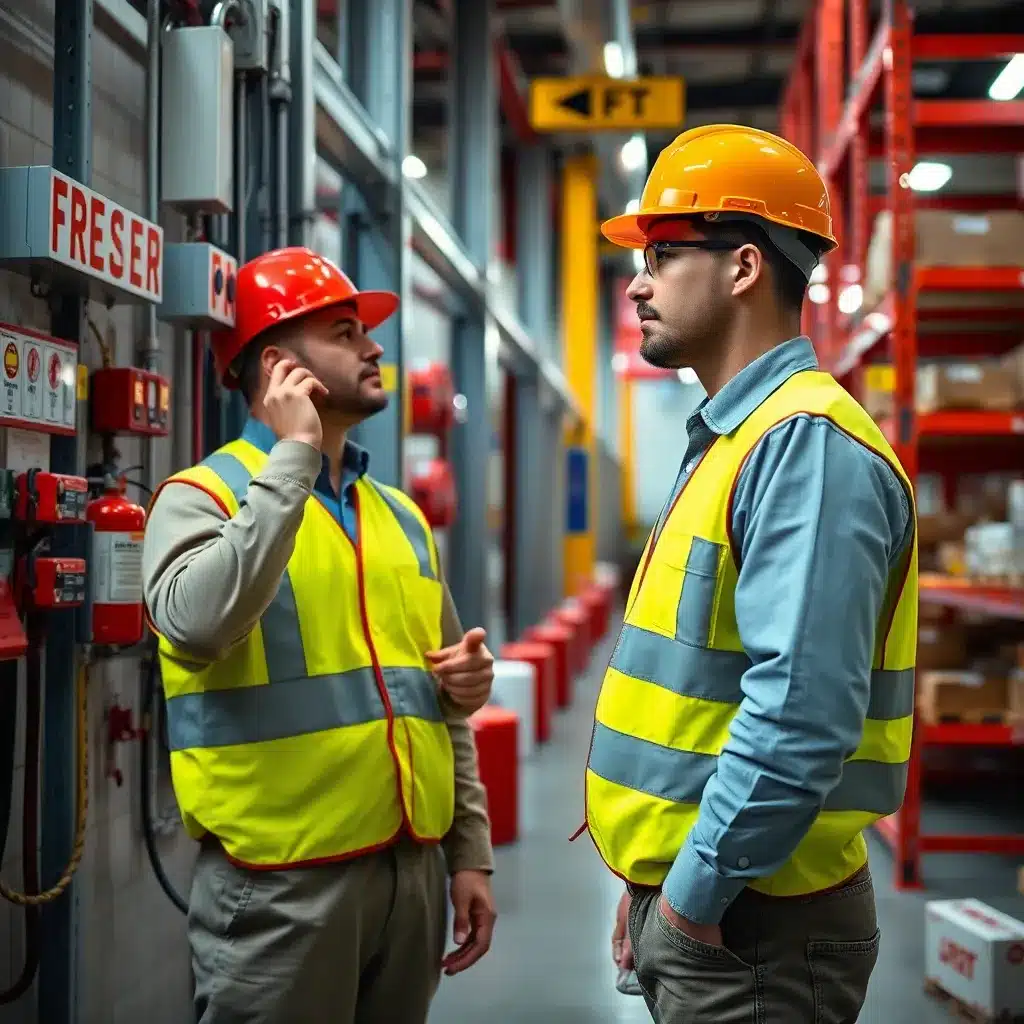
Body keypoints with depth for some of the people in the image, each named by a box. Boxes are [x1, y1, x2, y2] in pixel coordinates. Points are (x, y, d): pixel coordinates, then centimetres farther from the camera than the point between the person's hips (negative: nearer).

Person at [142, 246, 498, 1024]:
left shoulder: (401, 516, 14)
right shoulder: (203, 497, -5)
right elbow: (198, 622, -27)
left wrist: (470, 854, 13)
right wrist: (292, 458, -19)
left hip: (411, 866, 6)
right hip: (283, 879, -6)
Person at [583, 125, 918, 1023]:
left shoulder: (806, 443, -18)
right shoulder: (731, 439, 12)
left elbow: (801, 713, -28)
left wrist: (696, 892, -19)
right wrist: (652, 879, 16)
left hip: (752, 925, -9)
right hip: (686, 901, 9)